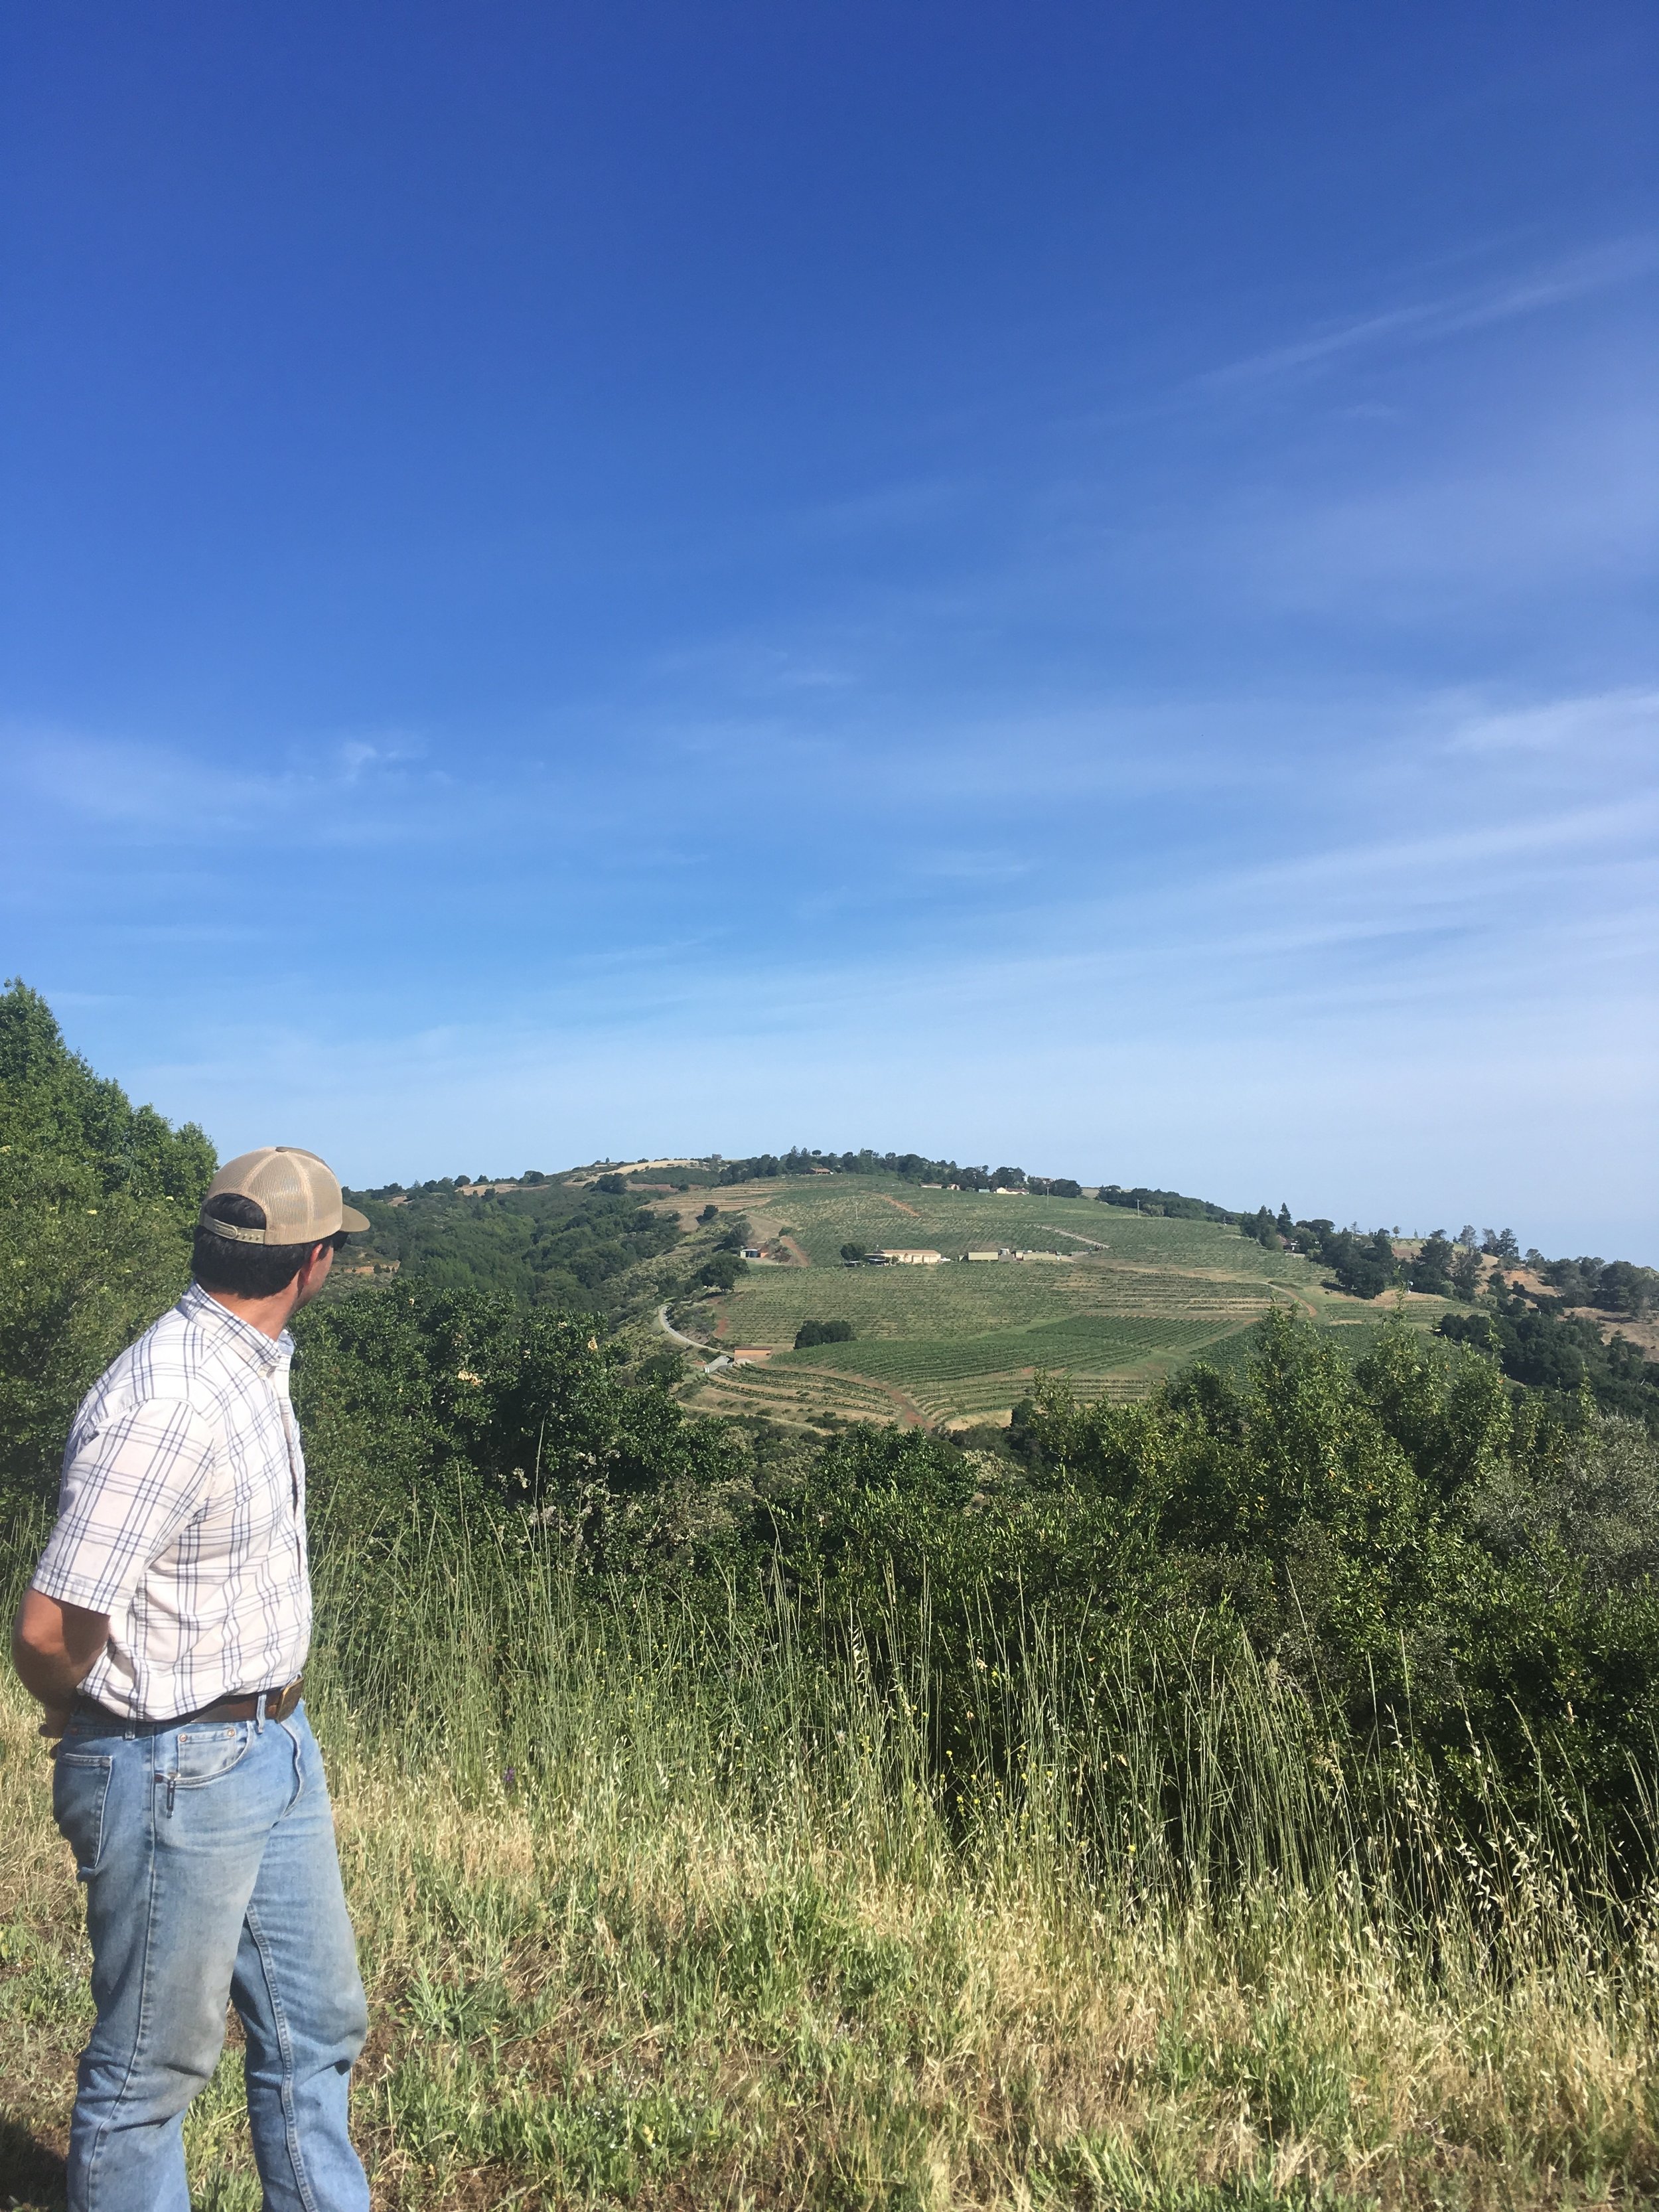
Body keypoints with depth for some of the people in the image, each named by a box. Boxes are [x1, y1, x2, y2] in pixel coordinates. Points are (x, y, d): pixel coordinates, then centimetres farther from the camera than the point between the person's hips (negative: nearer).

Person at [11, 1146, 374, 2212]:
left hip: (276, 1749, 9)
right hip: (178, 1773, -9)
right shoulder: (167, 1405, -27)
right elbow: (49, 1632, -27)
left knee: (317, 2024, 21)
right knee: (153, 2066, 12)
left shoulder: (254, 1365, 3)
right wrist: (91, 1722, -6)